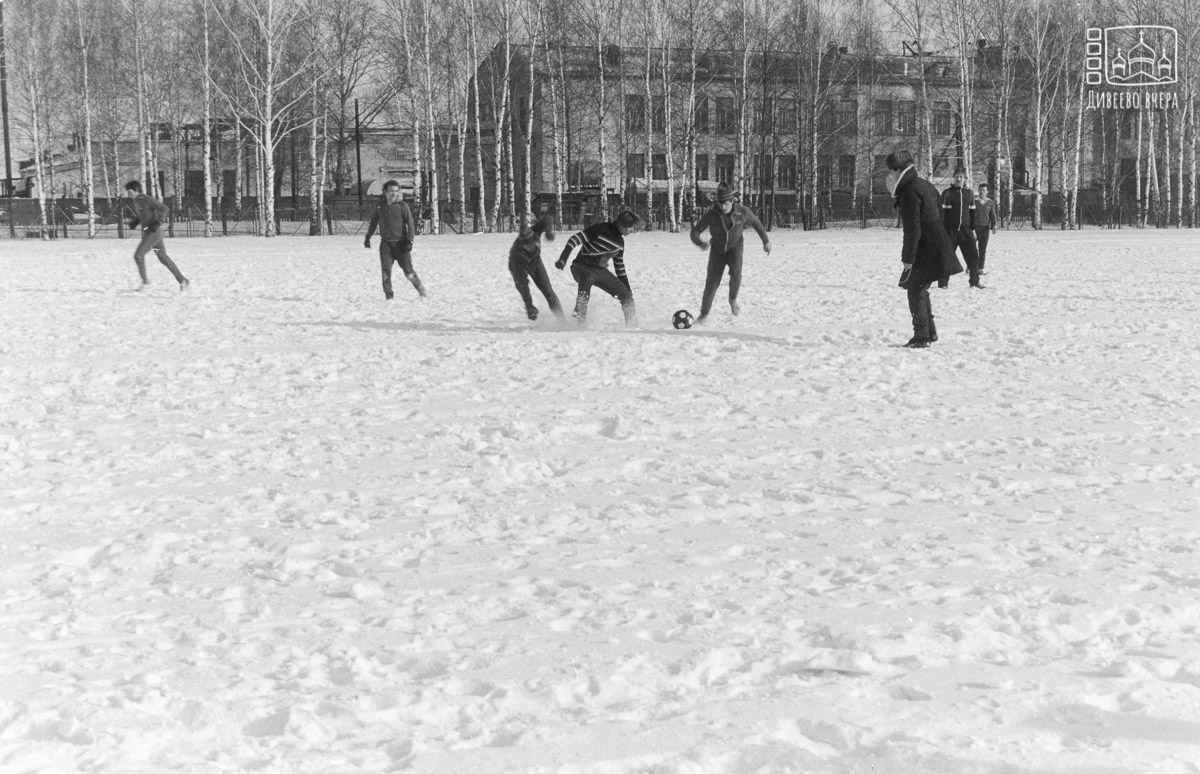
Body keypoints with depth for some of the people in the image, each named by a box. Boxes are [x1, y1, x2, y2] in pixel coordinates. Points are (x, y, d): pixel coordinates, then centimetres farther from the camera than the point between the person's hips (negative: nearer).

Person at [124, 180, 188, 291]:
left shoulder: (146, 199, -16)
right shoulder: (132, 202, 10)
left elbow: (163, 208, -15)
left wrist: (158, 223, -24)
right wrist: (134, 223, 6)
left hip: (154, 231, -9)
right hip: (146, 231, 9)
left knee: (138, 255, -14)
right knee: (163, 258, 12)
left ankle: (145, 281, -2)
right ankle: (182, 280, 18)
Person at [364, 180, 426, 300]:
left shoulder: (402, 206, -3)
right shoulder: (380, 207, 7)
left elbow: (410, 223, -6)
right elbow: (373, 222, 22)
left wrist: (409, 240, -15)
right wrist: (368, 238, 24)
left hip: (400, 243, -3)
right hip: (386, 244, 3)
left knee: (408, 270, -3)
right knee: (385, 270, -7)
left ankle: (422, 291, 16)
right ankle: (388, 296, 1)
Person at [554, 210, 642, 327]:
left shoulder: (620, 242, 9)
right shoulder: (600, 229, -15)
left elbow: (619, 266, 21)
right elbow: (575, 239, -18)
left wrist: (627, 287, 24)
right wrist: (563, 259, -29)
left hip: (601, 271, 7)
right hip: (583, 268, -7)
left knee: (627, 295, 5)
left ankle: (633, 326, 22)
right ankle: (581, 325, -41)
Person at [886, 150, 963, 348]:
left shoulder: (909, 192, -17)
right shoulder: (926, 185, 13)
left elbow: (912, 230, -21)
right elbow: (939, 214, 21)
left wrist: (908, 258, -18)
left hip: (924, 249, -10)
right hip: (937, 244, 10)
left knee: (915, 291, -2)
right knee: (921, 289, 18)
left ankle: (922, 336, -1)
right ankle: (930, 332, 22)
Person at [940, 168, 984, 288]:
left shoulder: (969, 193, 10)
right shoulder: (947, 193, -2)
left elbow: (972, 212, 15)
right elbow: (941, 211, -5)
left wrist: (973, 229, 11)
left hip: (965, 230, 3)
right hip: (950, 230, -3)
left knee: (973, 255, -1)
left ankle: (975, 281, 5)